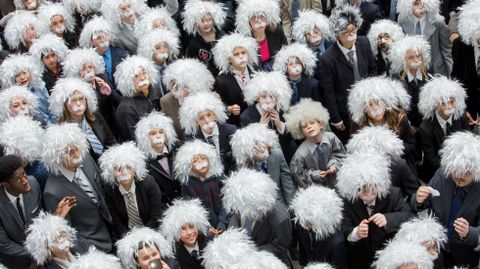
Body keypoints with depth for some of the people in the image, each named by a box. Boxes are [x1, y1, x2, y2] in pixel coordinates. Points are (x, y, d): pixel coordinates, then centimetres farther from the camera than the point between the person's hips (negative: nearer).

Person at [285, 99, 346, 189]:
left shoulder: (331, 137, -16)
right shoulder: (301, 154, -26)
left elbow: (339, 154, 3)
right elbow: (297, 172, -10)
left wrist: (334, 164, -13)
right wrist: (314, 175, -17)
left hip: (333, 178, 3)